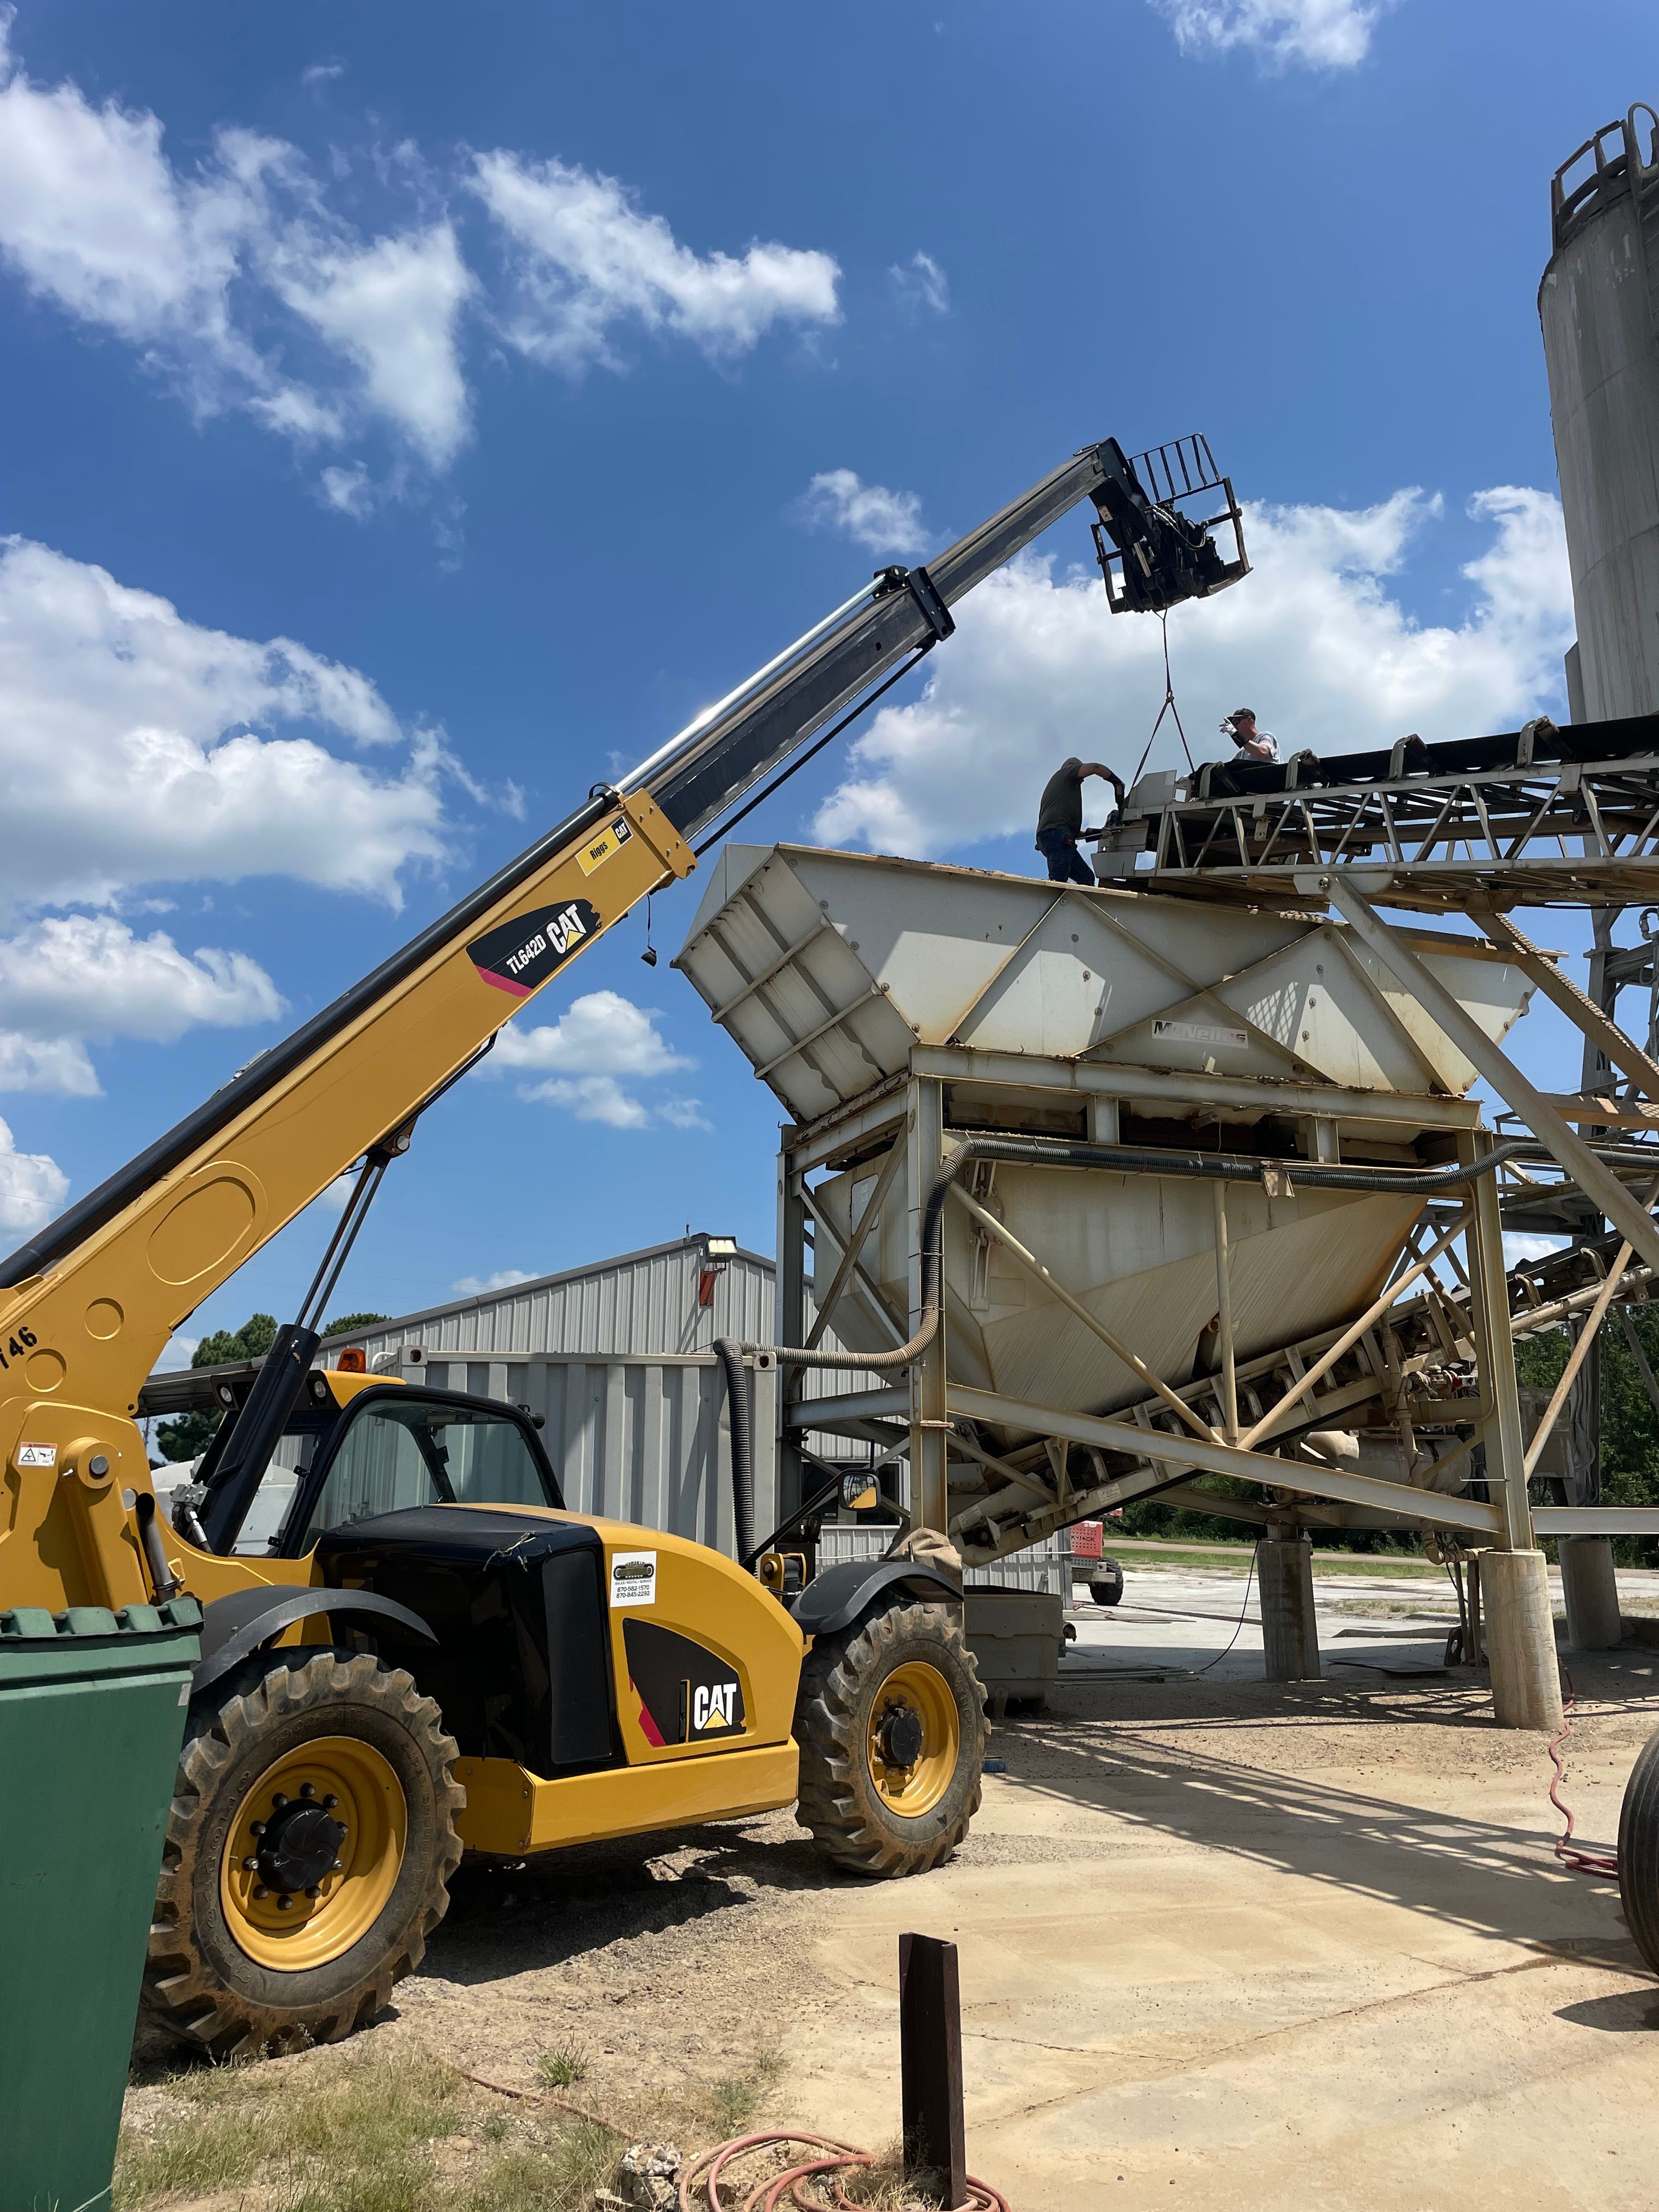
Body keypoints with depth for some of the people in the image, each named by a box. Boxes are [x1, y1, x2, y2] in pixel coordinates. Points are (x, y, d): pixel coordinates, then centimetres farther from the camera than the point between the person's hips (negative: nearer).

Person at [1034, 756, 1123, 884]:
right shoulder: (1067, 771, 17)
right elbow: (1095, 767, -1)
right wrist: (1118, 783, 8)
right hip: (1056, 832, -9)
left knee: (1087, 878, -2)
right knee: (1058, 880, -25)